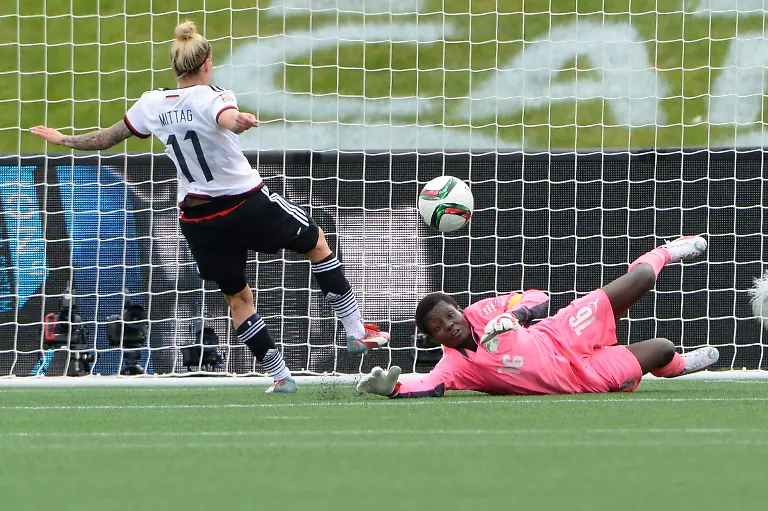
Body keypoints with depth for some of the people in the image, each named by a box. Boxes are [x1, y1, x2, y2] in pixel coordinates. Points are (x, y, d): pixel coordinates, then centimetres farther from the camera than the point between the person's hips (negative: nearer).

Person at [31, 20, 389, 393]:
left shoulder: (152, 104, 0)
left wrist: (63, 140, 28)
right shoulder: (210, 98, -15)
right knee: (316, 241, 19)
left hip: (198, 220, 4)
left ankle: (279, 376, 16)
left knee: (237, 295, 19)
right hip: (247, 204, -4)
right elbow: (227, 119, -40)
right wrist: (240, 121, -63)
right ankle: (355, 331, 20)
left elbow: (107, 138, 11)